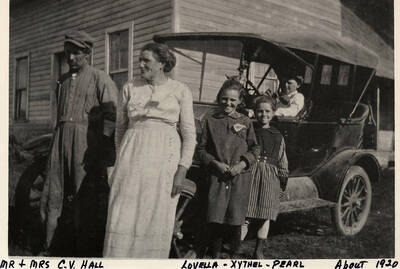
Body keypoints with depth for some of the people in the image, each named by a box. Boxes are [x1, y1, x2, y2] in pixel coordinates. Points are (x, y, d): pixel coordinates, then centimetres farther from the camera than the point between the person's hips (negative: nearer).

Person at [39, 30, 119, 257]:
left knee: (87, 198, -4)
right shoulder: (63, 81, 19)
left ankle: (89, 251, 6)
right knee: (55, 194, 5)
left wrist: (107, 151, -17)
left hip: (87, 142, -6)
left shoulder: (100, 78, -1)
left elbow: (111, 115, -9)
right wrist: (56, 147, 19)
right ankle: (59, 249, 15)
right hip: (61, 142, 6)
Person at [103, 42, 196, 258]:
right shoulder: (130, 88, 9)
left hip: (164, 160, -1)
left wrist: (182, 170, -7)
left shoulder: (181, 91, 3)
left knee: (156, 221, 2)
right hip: (132, 157, 2)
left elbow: (189, 134, 2)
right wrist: (121, 162, 17)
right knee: (123, 218, -1)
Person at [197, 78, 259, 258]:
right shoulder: (210, 121, 5)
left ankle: (234, 255, 23)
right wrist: (215, 163, -10)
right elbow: (202, 149, 5)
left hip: (240, 177, 0)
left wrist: (243, 163, -8)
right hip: (217, 176, 0)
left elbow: (254, 148, 8)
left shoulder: (245, 122, 5)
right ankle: (215, 255, 18)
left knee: (236, 220, 3)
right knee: (215, 219, -1)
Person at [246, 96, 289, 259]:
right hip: (249, 173, -3)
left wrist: (283, 179, 12)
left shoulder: (277, 137, 12)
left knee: (265, 216, 6)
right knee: (244, 213, -3)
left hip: (270, 178, 3)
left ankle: (259, 251, 16)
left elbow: (282, 161, 15)